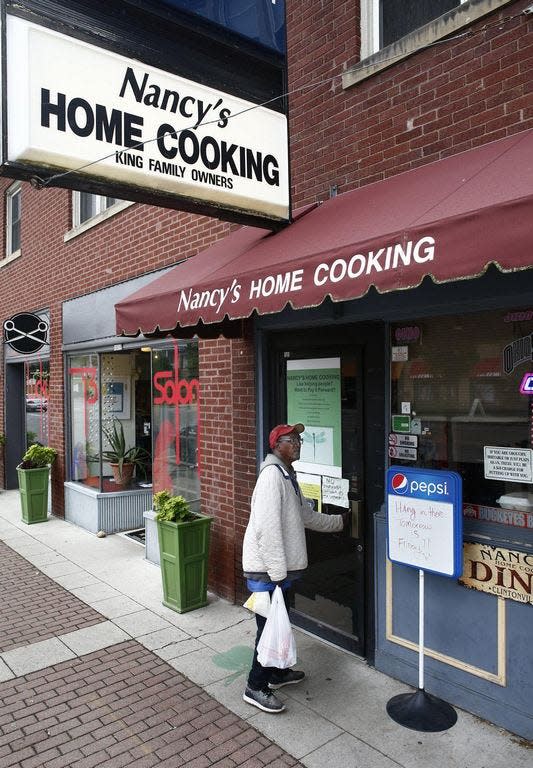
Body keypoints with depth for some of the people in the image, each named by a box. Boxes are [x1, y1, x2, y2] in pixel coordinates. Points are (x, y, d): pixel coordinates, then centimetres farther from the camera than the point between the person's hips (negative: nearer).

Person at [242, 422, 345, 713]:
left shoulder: (288, 476, 13)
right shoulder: (272, 475, -20)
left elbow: (308, 516, 25)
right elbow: (266, 529, -26)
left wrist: (340, 521, 30)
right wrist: (277, 573, -24)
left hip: (279, 569, 10)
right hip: (266, 571, -10)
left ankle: (276, 672, 39)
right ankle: (256, 687, 17)